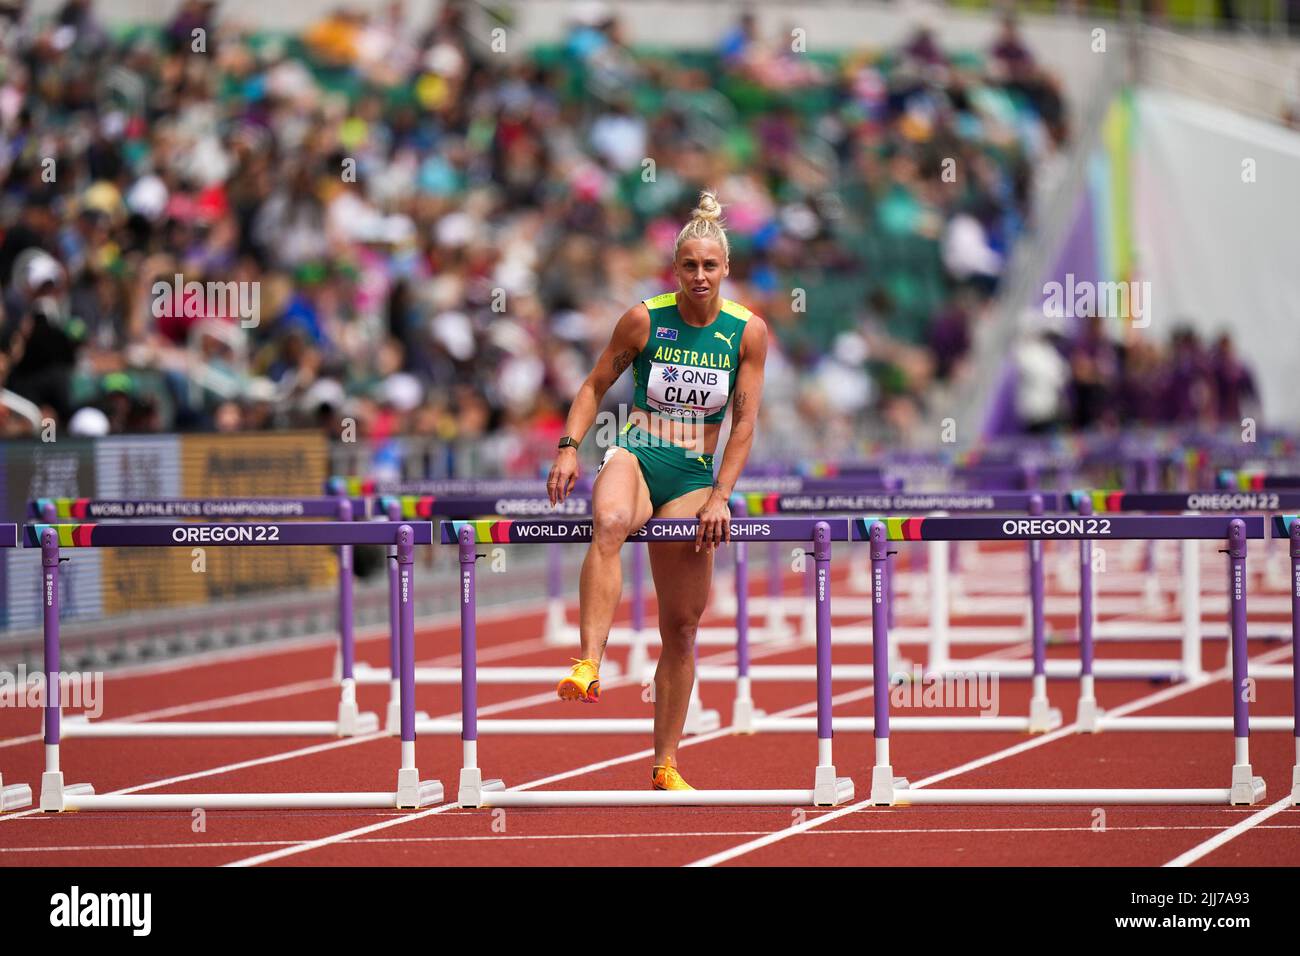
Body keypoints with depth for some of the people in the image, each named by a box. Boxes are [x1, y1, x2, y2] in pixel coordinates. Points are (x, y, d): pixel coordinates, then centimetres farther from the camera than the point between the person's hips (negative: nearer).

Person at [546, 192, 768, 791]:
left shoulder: (748, 331, 2)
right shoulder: (645, 320, 0)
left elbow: (744, 423, 3)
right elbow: (595, 385, 9)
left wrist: (720, 498, -4)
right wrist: (569, 448, -4)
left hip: (694, 477, 2)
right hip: (634, 457, -2)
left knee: (682, 627, 5)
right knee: (609, 523, -40)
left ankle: (665, 765, 17)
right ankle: (588, 666, -53)